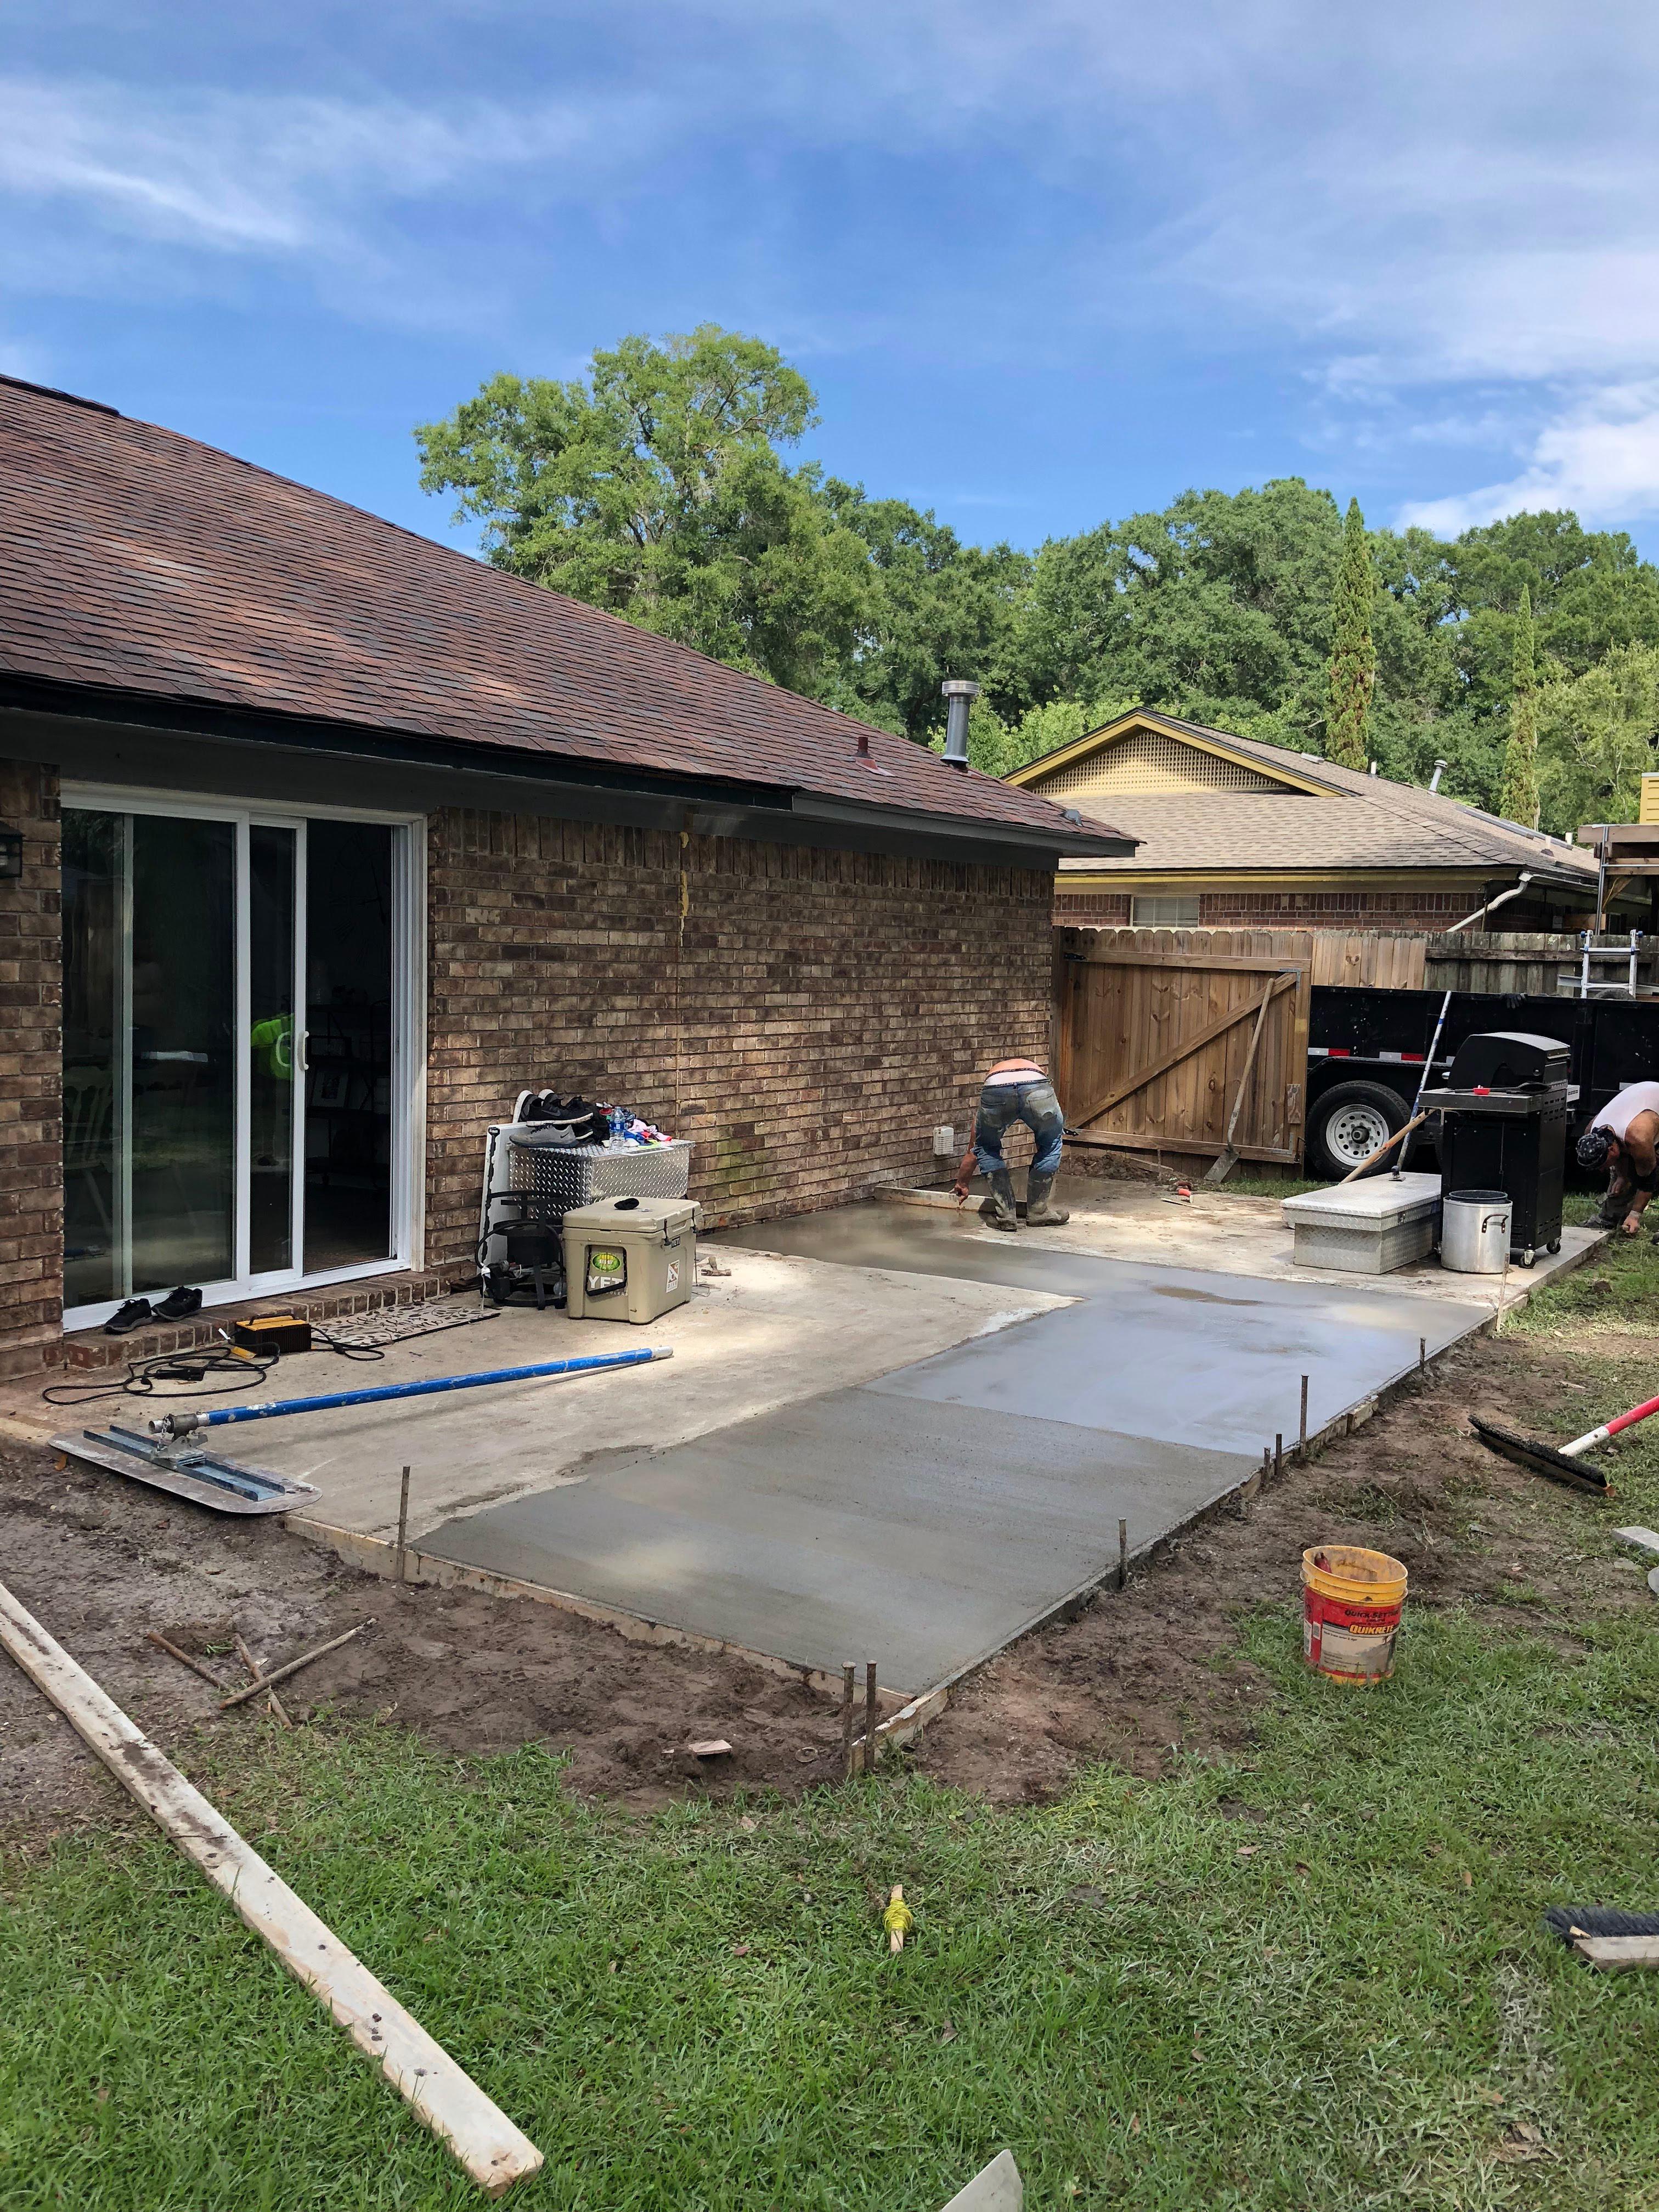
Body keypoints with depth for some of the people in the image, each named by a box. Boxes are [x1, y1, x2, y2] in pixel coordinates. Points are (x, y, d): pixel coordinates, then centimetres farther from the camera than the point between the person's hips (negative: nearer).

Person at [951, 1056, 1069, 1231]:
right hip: (1036, 1088, 0)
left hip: (994, 1088, 0)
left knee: (987, 1149, 27)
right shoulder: (1036, 1068, 45)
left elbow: (972, 1152, 49)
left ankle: (1005, 1215, 21)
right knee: (1050, 1144, 28)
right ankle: (1038, 1212, 31)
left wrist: (962, 1185, 64)